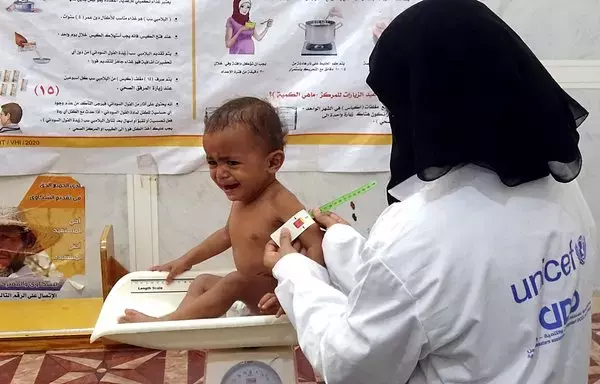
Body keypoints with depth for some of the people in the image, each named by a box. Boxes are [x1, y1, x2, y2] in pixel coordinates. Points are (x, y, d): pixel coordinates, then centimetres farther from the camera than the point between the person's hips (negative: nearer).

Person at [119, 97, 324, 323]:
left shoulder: (279, 202, -22)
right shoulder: (240, 199, 7)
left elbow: (317, 245, -28)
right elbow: (228, 234, 27)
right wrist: (187, 260, 32)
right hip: (252, 296, 10)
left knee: (235, 282, -27)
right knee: (203, 282, 13)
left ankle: (162, 322, -18)